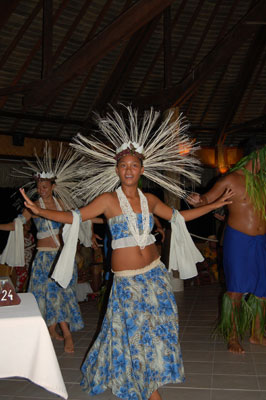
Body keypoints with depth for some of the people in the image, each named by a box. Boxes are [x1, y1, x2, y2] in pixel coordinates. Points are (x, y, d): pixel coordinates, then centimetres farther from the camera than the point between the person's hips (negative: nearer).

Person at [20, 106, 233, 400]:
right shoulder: (108, 200, -7)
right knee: (135, 332, 3)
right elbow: (73, 217, -10)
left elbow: (179, 216, 16)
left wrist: (214, 204, 18)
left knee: (156, 327, 10)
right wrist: (39, 211, -20)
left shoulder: (150, 200, 5)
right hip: (127, 280, -4)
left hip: (155, 273, 4)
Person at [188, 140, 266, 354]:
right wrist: (199, 200, -26)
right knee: (236, 290, -2)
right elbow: (209, 197, -5)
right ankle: (233, 337, 13)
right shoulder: (232, 179, -4)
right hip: (238, 240, -5)